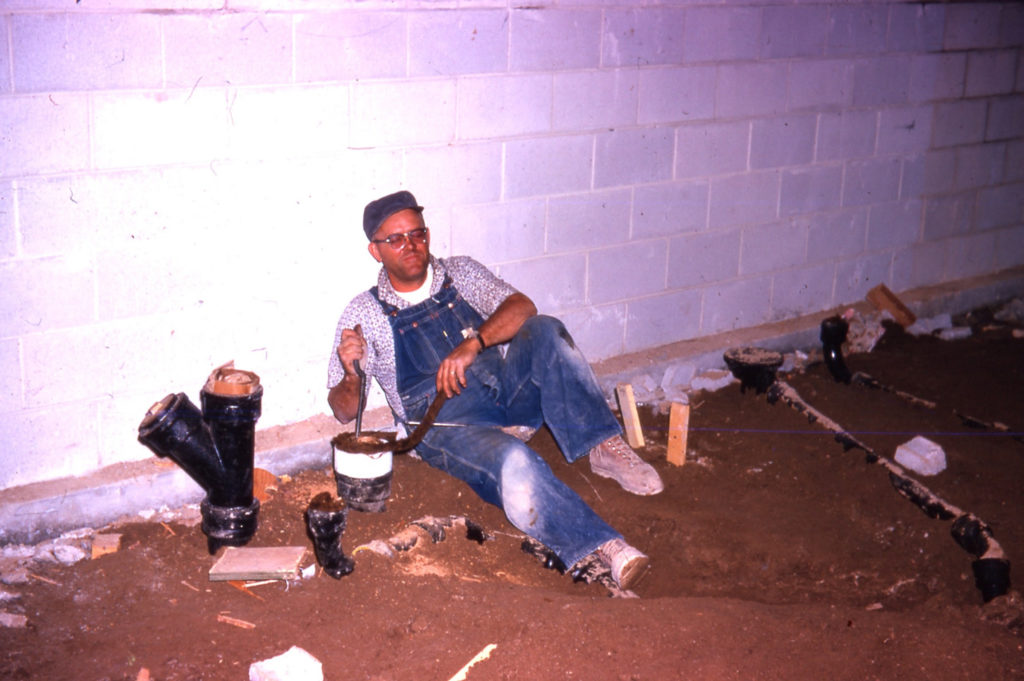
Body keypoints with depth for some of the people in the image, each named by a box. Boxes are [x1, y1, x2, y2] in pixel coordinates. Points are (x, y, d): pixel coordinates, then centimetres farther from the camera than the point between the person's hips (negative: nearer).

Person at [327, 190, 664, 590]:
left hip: (506, 390, 4)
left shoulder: (461, 273, 12)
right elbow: (343, 411, 3)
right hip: (444, 420, -3)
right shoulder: (364, 314, 5)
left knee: (544, 331, -26)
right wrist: (351, 375, -20)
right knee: (513, 462, -37)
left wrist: (473, 343, -22)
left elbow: (522, 308, -5)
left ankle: (603, 446, -30)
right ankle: (600, 549, -44)